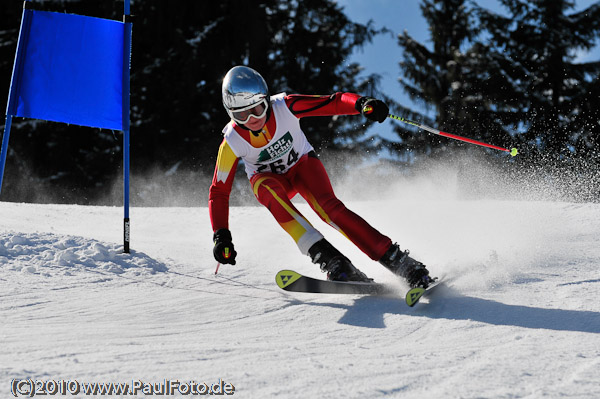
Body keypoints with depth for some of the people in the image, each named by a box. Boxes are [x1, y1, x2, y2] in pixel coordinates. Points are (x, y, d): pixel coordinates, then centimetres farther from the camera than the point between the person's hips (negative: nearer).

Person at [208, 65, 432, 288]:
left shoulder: (284, 107, -27)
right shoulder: (232, 141, -25)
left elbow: (333, 103, -28)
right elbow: (219, 192, -16)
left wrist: (362, 103, -49)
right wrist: (221, 236, -26)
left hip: (302, 163, 0)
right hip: (267, 178, 0)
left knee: (327, 206, -29)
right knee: (272, 193, -36)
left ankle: (398, 261, -30)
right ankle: (329, 259, -41)